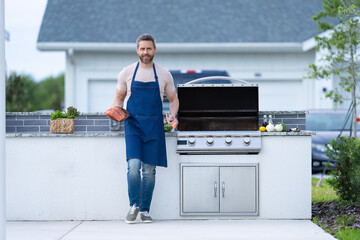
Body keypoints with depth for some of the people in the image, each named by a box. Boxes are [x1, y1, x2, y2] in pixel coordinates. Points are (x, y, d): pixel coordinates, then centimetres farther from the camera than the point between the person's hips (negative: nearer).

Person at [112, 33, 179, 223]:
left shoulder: (164, 74, 5)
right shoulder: (127, 73, 4)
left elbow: (173, 99, 15)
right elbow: (119, 98, 15)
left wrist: (173, 115, -4)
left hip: (154, 127, 1)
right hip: (133, 124, -1)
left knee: (149, 171, 2)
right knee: (134, 166, -15)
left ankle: (145, 210, 14)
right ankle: (133, 205, 3)